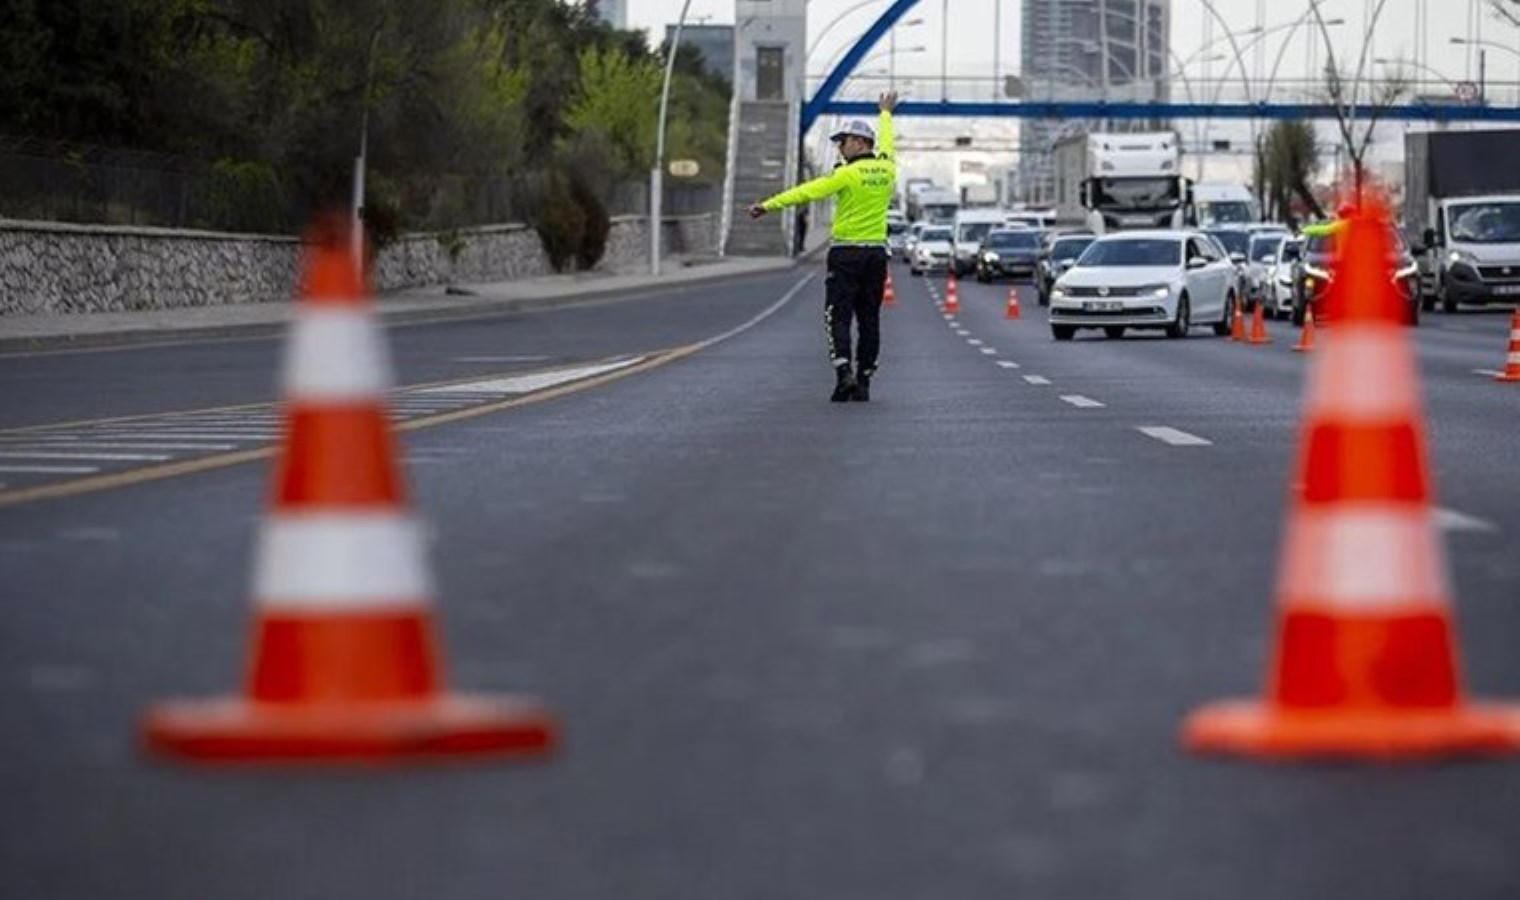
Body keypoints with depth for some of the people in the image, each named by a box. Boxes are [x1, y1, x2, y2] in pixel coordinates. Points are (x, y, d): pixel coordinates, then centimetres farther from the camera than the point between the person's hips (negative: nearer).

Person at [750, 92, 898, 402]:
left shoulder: (849, 174, -12)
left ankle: (844, 374, -19)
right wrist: (886, 114, 49)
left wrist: (769, 205, -18)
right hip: (877, 252, 6)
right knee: (869, 319, 8)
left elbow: (807, 191, -17)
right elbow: (886, 142, 29)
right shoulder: (886, 168, 6)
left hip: (846, 252, -5)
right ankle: (863, 382, 8)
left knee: (838, 317, -3)